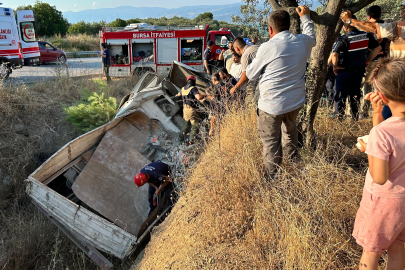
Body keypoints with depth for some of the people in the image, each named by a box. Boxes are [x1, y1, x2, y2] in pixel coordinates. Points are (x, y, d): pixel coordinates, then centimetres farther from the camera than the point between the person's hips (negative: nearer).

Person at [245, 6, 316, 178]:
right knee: (290, 129, 31)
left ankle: (273, 177, 21)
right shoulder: (304, 41, 0)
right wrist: (305, 17, 39)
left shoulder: (267, 48, -16)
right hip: (296, 101, 6)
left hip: (271, 105, -6)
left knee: (271, 142, 8)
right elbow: (311, 36, 27)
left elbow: (251, 75, -4)